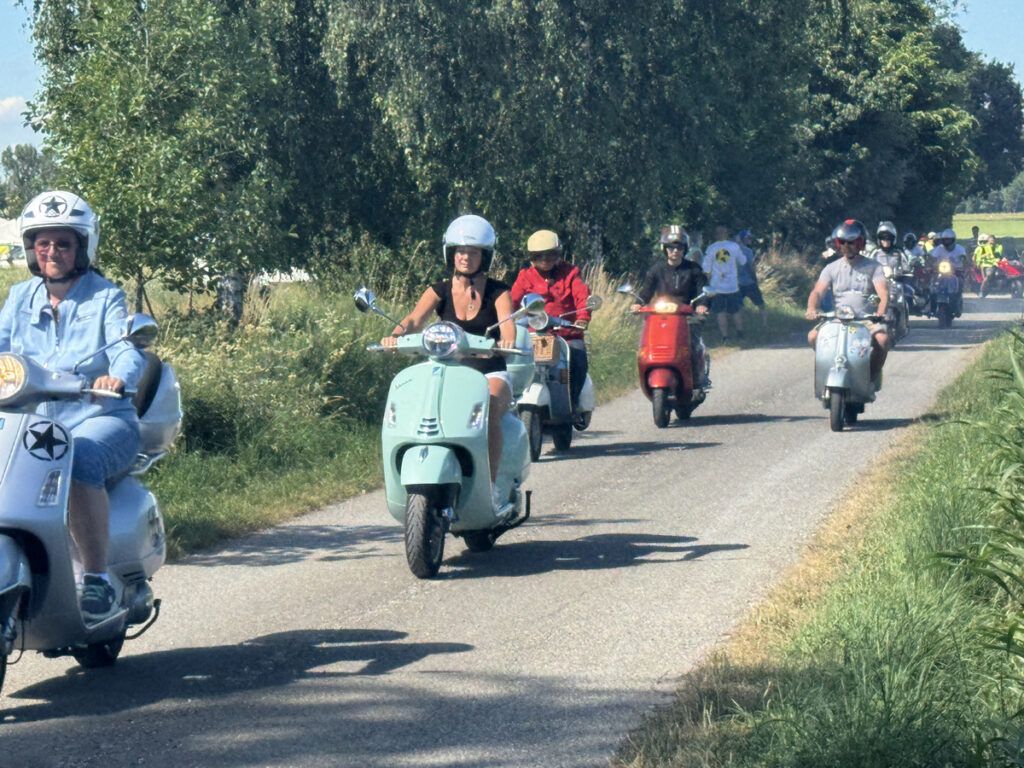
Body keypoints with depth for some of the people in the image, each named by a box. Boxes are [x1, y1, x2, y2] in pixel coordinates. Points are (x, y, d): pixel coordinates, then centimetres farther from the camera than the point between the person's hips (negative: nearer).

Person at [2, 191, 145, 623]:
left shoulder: (105, 297, 5)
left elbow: (127, 350, -12)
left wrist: (118, 376, -36)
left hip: (98, 420, -4)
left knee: (80, 462, -37)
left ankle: (97, 579, -30)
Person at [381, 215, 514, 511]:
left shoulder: (497, 292, 1)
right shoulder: (440, 291, 6)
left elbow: (508, 325, -17)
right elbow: (414, 319, -11)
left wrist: (506, 341, -43)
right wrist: (396, 334, -34)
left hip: (491, 374, -2)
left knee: (490, 410, -35)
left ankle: (491, 485, -29)